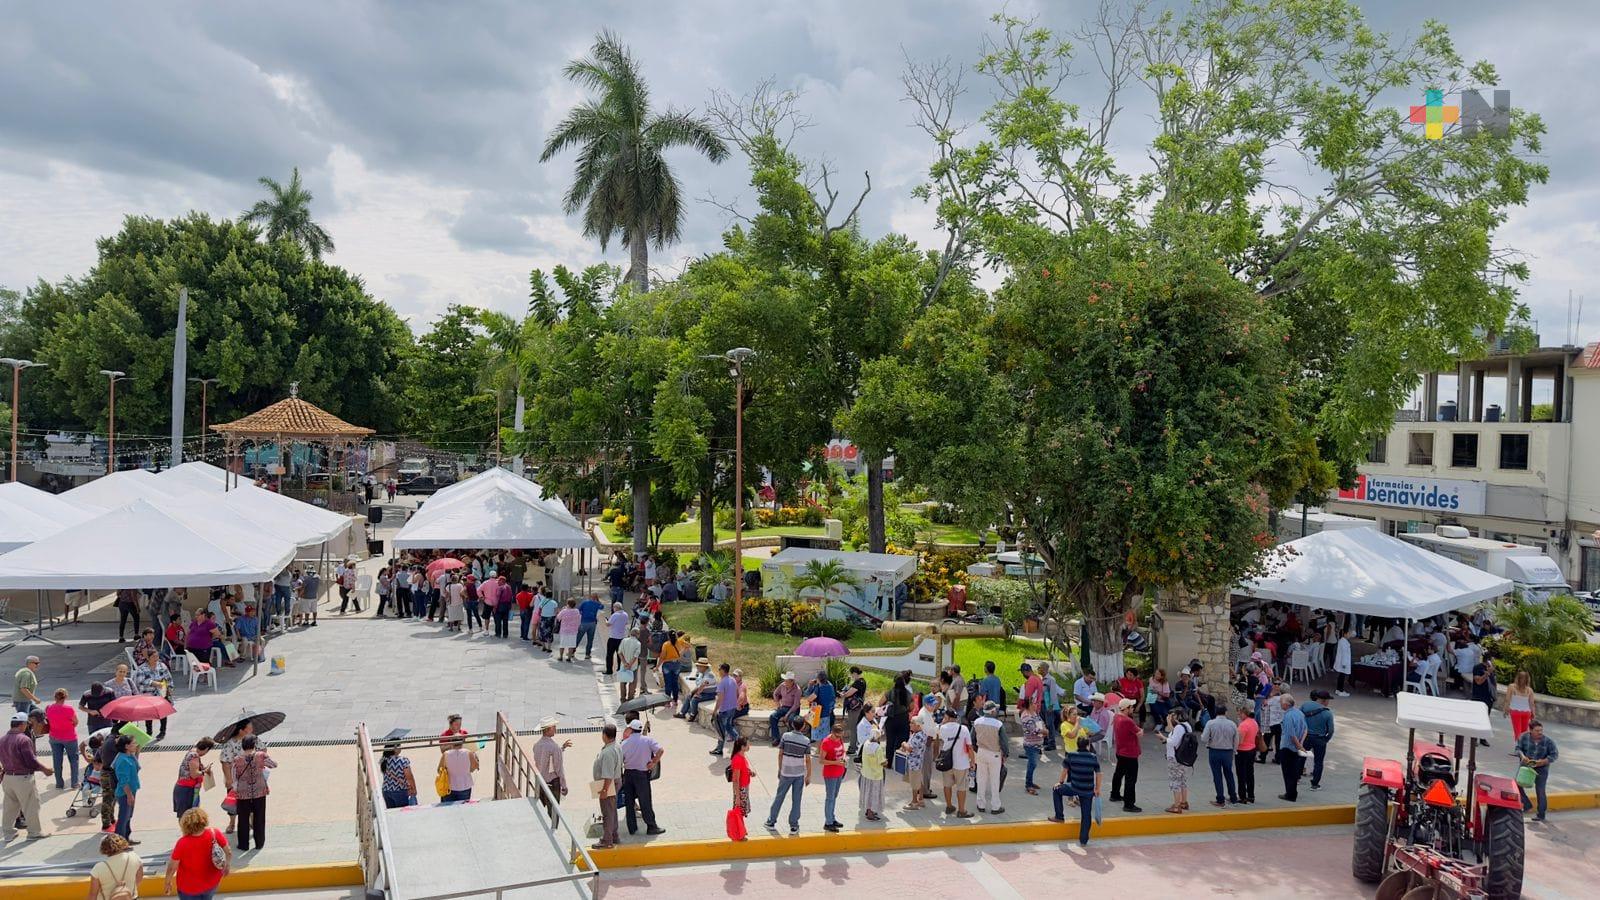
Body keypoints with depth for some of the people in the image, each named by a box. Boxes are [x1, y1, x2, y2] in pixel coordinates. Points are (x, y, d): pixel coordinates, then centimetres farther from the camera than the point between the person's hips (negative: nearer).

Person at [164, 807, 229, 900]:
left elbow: (172, 867, -18)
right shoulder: (215, 834, -23)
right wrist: (227, 866, 8)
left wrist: (168, 882, 1)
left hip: (189, 888, -3)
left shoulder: (182, 843, -30)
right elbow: (229, 852, -12)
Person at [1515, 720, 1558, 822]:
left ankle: (1541, 815, 16)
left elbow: (1555, 755, -8)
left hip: (1541, 769, -2)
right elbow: (1518, 748, -6)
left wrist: (1543, 761, -22)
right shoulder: (1524, 737, -8)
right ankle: (1527, 805, 19)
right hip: (1526, 766, 2)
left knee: (1540, 791, 3)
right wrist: (1522, 756, -26)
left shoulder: (1548, 741, -13)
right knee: (1517, 785, -3)